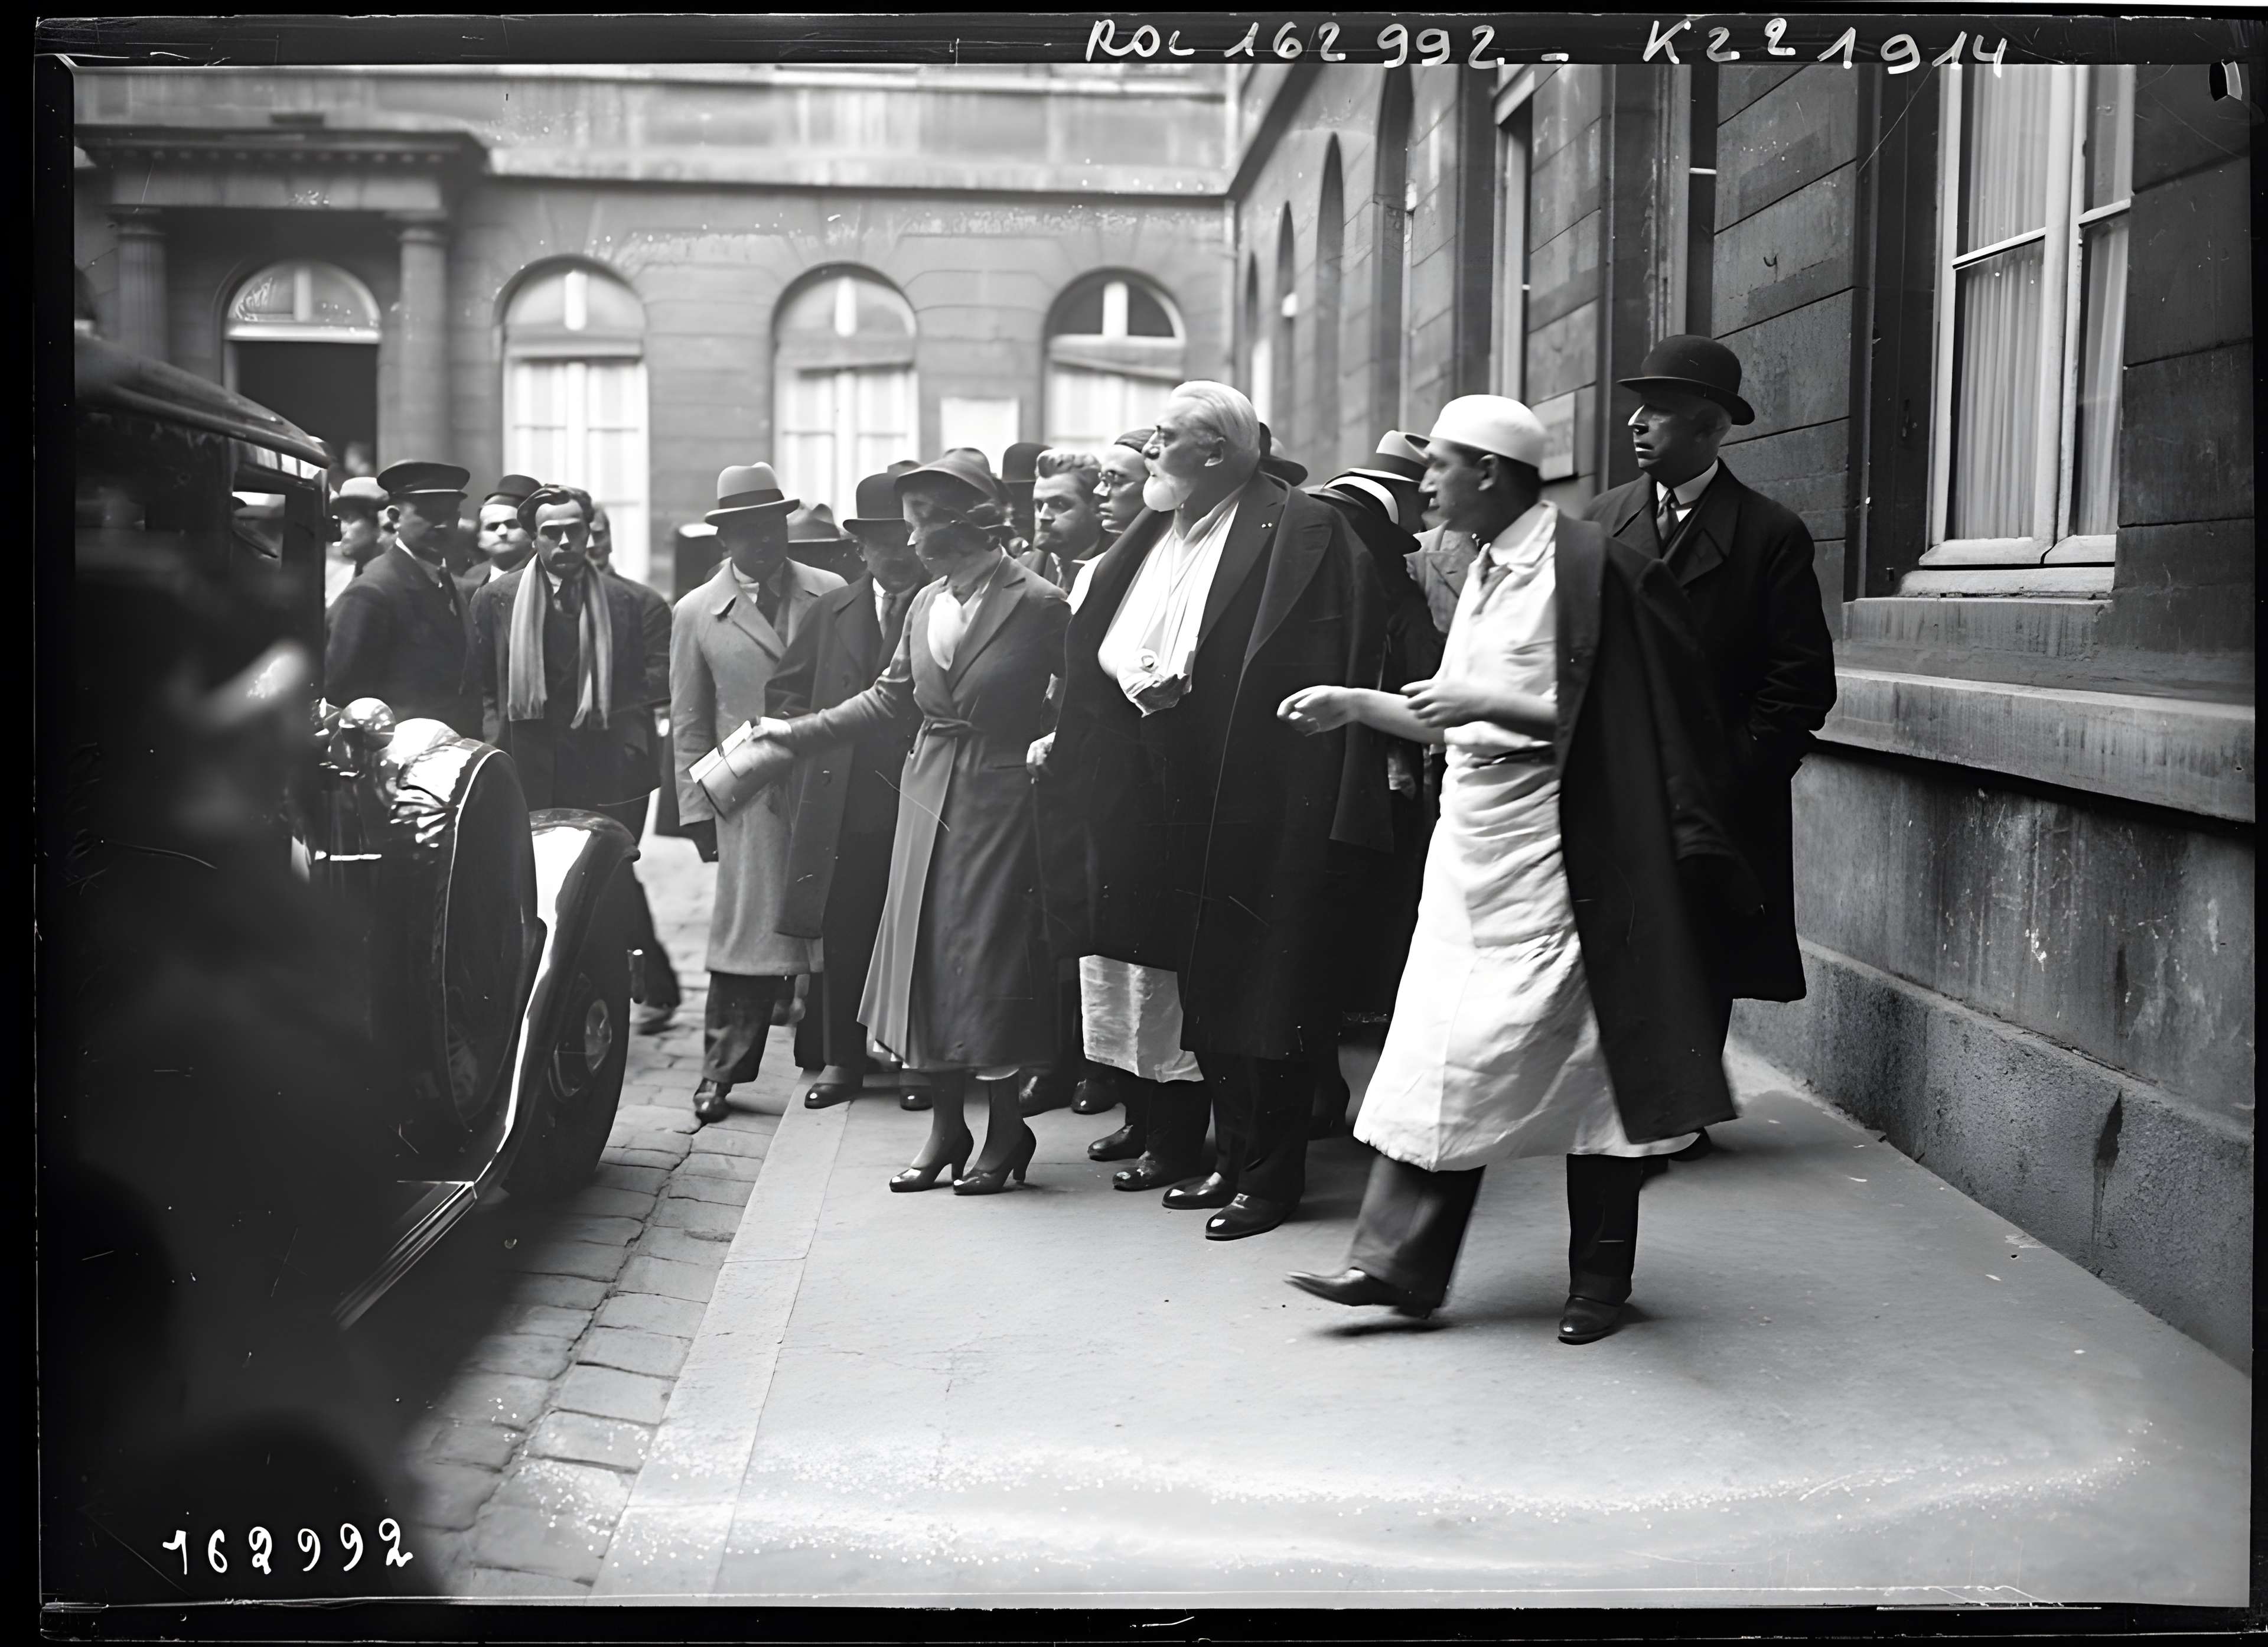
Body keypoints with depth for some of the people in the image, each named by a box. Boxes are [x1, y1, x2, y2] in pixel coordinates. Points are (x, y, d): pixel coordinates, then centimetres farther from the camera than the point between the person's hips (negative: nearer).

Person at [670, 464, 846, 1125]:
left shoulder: (830, 595, 8)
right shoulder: (696, 613, 7)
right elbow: (689, 724, 9)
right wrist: (697, 808, 3)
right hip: (751, 796, -1)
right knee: (749, 928, -5)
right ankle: (720, 1072, 4)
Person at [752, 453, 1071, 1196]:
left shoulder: (1038, 604, -11)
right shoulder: (925, 604, 8)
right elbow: (890, 696, 16)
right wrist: (798, 731, 16)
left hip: (1000, 800, -6)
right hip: (930, 795, 6)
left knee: (989, 959, -2)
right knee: (927, 953, 7)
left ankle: (1004, 1130, 13)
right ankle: (946, 1126, 18)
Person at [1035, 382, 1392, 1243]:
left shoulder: (1305, 531, -11)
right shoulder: (1155, 534, 12)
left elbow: (1322, 670, -16)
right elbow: (1102, 641, 14)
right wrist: (1136, 674, -6)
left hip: (1262, 808, -8)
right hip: (1176, 807, 8)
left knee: (1261, 987, -1)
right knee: (1207, 985, 14)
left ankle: (1271, 1172, 11)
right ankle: (1233, 1157, 26)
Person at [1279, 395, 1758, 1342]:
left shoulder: (1582, 566, -11)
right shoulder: (1484, 572, 14)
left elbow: (1594, 720, -14)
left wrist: (1484, 703, -19)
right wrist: (1353, 704, 11)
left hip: (1547, 845, -8)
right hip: (1471, 831, 8)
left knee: (1576, 1056, 0)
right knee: (1437, 1048, 5)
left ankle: (1601, 1273, 13)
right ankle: (1400, 1261, 9)